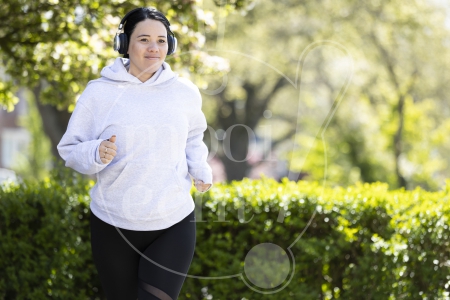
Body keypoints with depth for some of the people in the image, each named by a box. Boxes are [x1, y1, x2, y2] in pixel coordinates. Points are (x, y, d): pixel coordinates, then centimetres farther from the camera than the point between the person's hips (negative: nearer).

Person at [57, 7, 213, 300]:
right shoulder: (99, 92, -6)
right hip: (114, 226, -1)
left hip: (174, 224, 1)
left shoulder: (185, 92, 2)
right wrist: (96, 154, -22)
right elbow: (70, 150, -1)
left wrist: (200, 169, 3)